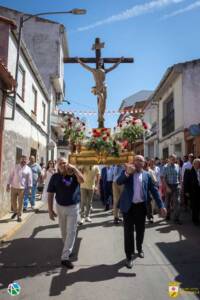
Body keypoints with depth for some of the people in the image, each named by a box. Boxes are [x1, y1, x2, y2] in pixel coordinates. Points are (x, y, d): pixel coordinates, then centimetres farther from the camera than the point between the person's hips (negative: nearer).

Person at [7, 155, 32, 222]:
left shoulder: (28, 169, -2)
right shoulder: (15, 167, 3)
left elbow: (29, 179, -1)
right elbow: (11, 176, 6)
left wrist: (29, 188, -6)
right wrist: (8, 184, 3)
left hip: (22, 188, -2)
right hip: (13, 187, 2)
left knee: (20, 202, 3)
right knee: (13, 201, 10)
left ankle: (19, 216, 16)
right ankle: (15, 212, 36)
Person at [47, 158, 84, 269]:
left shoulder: (73, 174, -9)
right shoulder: (55, 177, -7)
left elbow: (82, 180, -30)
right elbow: (50, 194, -3)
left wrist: (74, 168, -31)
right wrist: (50, 210, -5)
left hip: (73, 207, -2)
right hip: (60, 207, 2)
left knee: (71, 232, -1)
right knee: (64, 232, 17)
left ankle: (65, 257, 6)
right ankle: (68, 250, 41)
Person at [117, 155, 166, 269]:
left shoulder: (147, 175, 3)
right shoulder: (127, 172, -1)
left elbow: (154, 190, 1)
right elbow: (118, 182, -18)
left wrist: (161, 205, -7)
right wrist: (127, 173, -37)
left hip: (141, 206, 2)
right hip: (129, 206, -2)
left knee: (140, 230, 17)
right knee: (129, 231, 2)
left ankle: (139, 248, 43)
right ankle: (129, 256, 17)